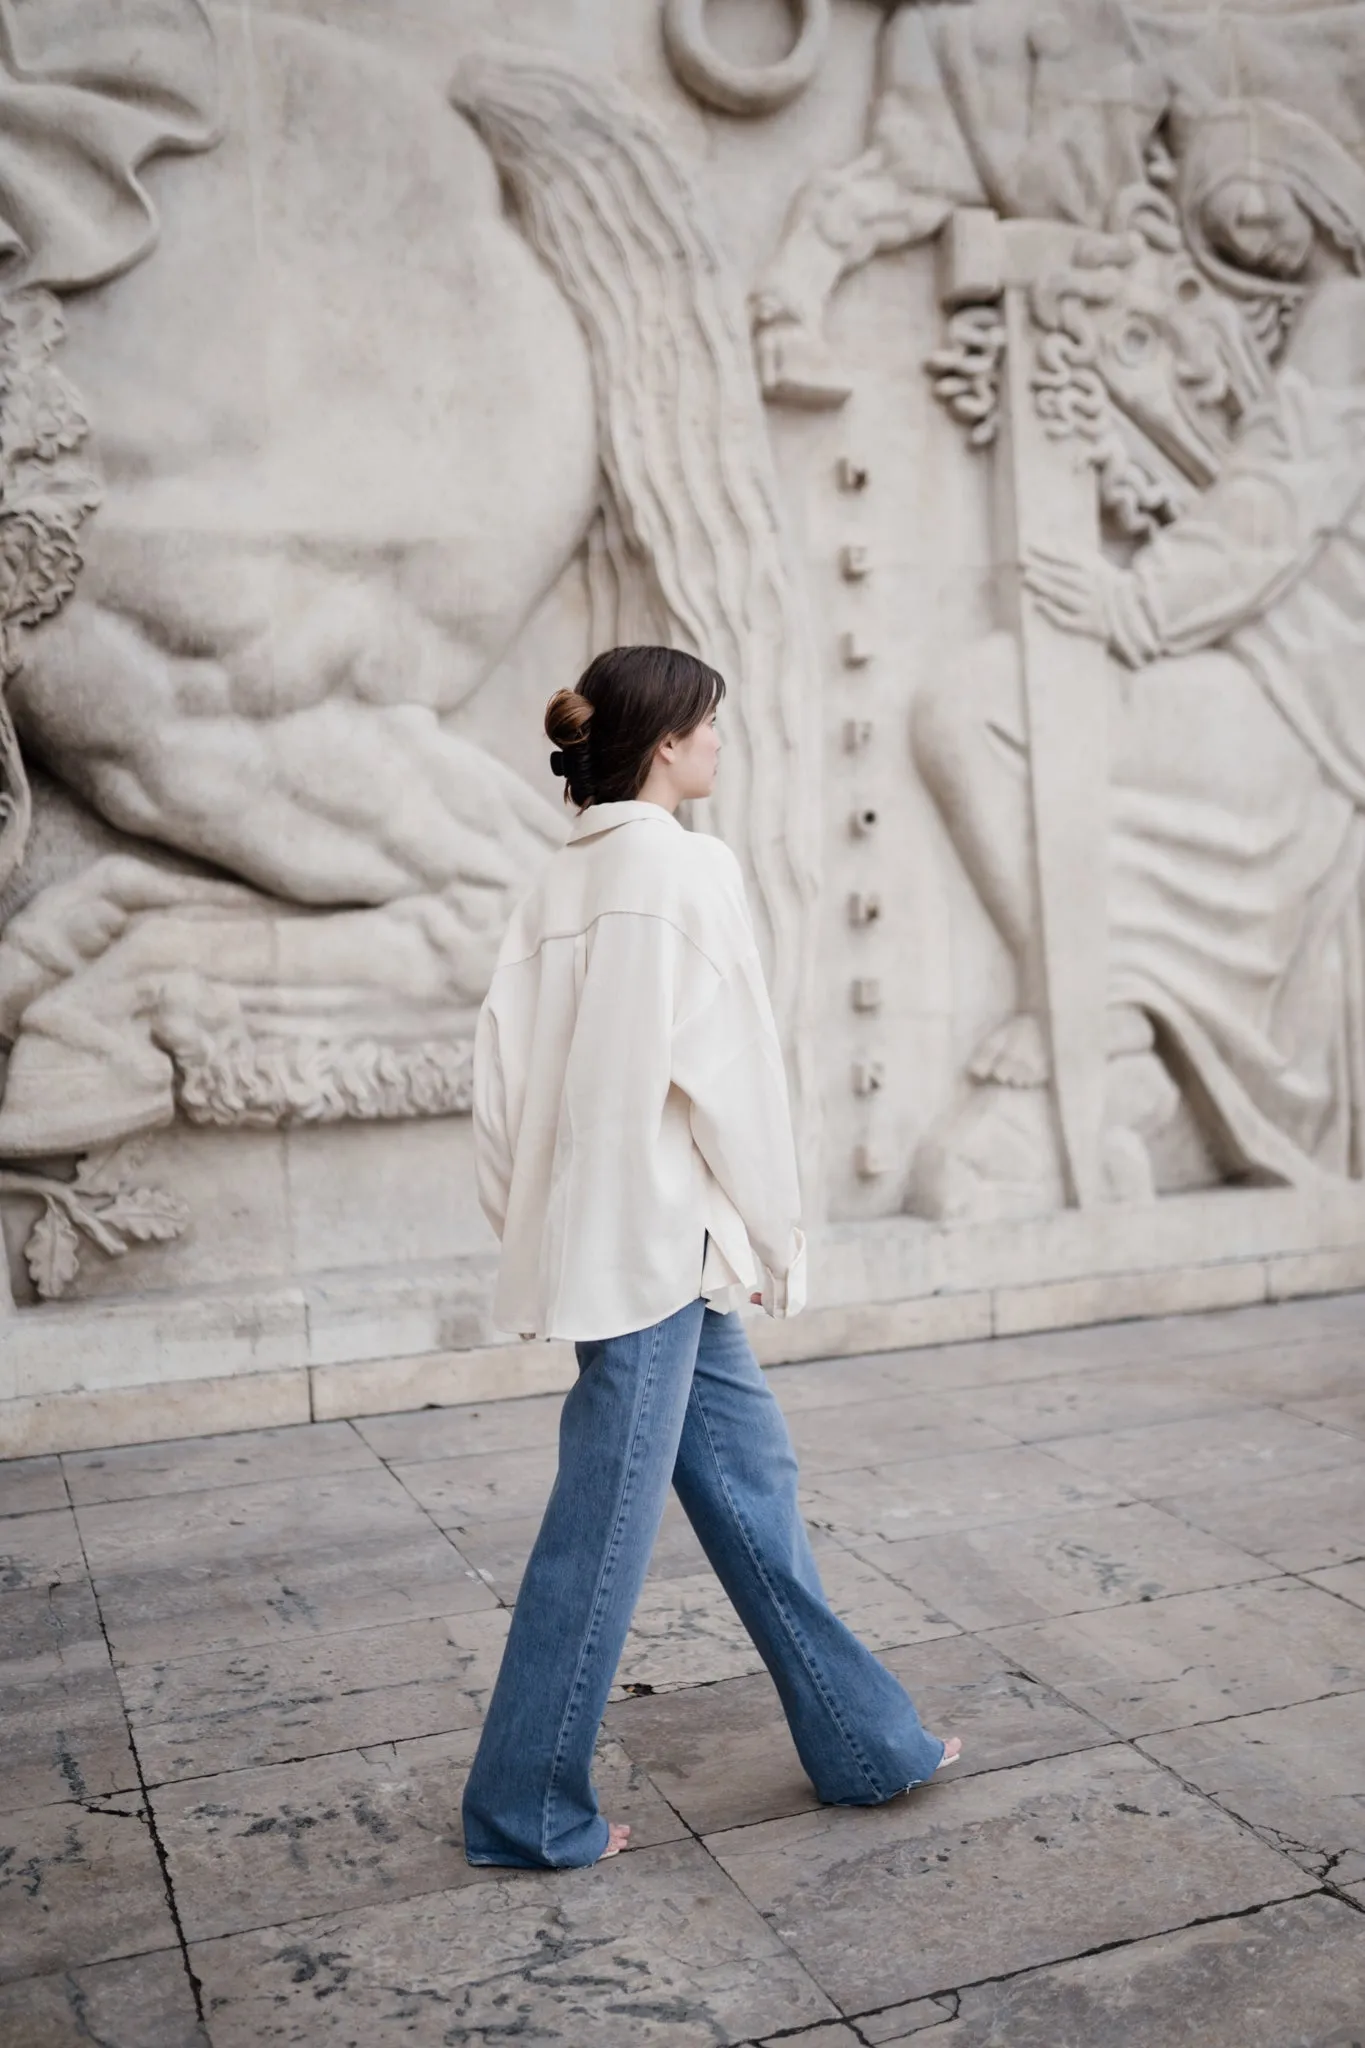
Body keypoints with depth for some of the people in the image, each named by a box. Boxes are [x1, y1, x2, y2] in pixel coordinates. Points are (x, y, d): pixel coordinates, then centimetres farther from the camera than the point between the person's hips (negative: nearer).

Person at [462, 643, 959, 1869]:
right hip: (657, 1239, -9)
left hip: (589, 1236, 9)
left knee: (750, 1474, 16)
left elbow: (501, 1078, 9)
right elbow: (729, 1067, -15)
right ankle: (528, 1812, 16)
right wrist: (780, 1235, -5)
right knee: (604, 1526, 2)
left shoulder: (558, 885, 11)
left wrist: (535, 1227, 15)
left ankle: (863, 1742, 28)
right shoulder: (685, 867, -12)